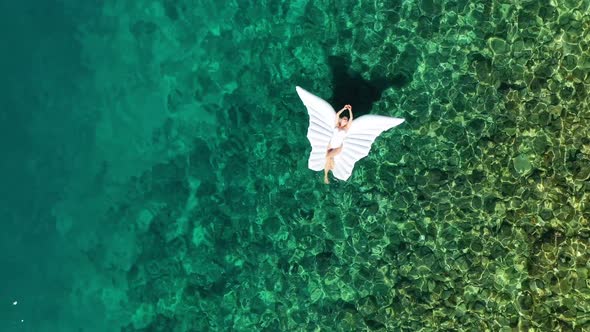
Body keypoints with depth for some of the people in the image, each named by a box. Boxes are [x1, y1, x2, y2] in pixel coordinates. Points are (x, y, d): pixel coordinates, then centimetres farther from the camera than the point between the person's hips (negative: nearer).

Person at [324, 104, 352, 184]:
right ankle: (326, 176, 4)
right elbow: (337, 115, 0)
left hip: (338, 148, -2)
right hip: (330, 145, 2)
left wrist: (349, 110, -5)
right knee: (328, 160, -9)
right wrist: (344, 108, -2)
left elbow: (351, 119, -6)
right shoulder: (337, 125, 7)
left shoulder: (346, 128, 3)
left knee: (328, 157, -22)